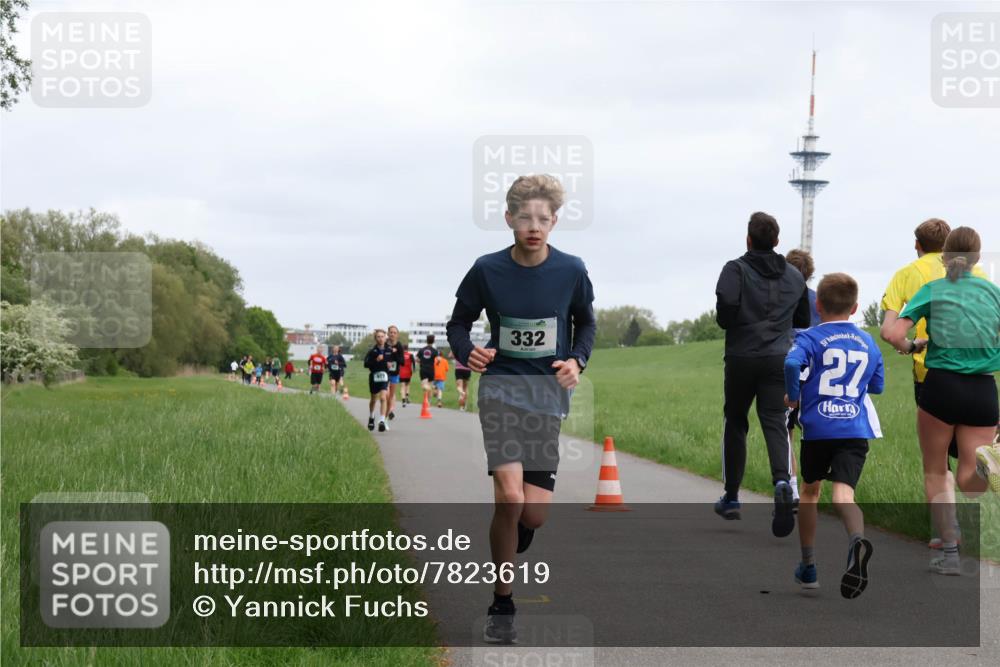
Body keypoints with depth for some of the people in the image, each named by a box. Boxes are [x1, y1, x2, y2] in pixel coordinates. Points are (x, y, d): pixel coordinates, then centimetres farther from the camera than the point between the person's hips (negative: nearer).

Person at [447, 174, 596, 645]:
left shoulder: (571, 271, -3)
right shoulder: (487, 270, -6)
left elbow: (585, 322, 13)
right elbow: (459, 322, 6)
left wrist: (577, 360, -6)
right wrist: (467, 353, -15)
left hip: (550, 391, 2)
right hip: (501, 387, -2)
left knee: (533, 515, -4)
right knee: (510, 496, -19)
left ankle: (512, 542, 35)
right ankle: (501, 607, -2)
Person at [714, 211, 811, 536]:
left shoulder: (736, 269, -5)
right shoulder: (794, 275, 10)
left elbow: (725, 313, -18)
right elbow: (803, 321, 18)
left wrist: (727, 321, 4)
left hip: (741, 358, -2)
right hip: (779, 360, 2)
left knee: (734, 423, 14)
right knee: (775, 423, -5)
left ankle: (731, 498, 22)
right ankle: (783, 482, -34)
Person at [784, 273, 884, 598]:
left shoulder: (809, 337, -2)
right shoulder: (868, 343, 11)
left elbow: (792, 363, -22)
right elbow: (877, 386, 20)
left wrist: (792, 396, -7)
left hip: (817, 428, -1)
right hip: (856, 429, 1)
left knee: (810, 490, 19)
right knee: (843, 494, -11)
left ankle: (808, 567, 27)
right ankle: (857, 540, -45)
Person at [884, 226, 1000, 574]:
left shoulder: (933, 290, 1)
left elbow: (892, 335, -10)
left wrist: (911, 347, 10)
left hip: (941, 385, -2)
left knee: (935, 473, 15)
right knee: (970, 481, 4)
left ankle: (949, 552, 9)